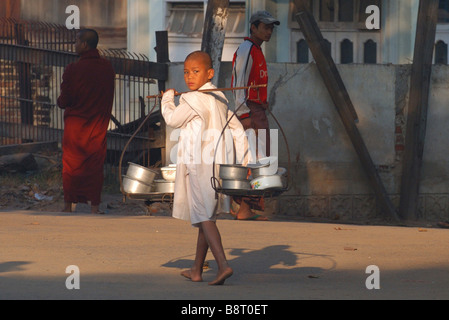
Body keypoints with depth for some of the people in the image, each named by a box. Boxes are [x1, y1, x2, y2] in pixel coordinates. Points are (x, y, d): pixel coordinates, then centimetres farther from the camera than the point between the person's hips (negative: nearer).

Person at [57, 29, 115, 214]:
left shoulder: (73, 70, -16)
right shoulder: (108, 68, -2)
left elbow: (63, 101, -11)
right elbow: (109, 98, 7)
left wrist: (61, 102, 10)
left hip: (75, 124, -3)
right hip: (99, 127, 3)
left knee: (71, 166, 8)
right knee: (95, 165, 8)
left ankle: (68, 206, 12)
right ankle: (94, 207, 6)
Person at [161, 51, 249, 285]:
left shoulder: (191, 99, -12)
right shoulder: (220, 98, 14)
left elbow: (172, 119, 3)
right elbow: (237, 129, 17)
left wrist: (168, 97, 20)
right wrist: (243, 161, 18)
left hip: (199, 164, -9)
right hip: (219, 164, 9)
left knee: (203, 216, -12)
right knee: (206, 215, 15)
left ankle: (223, 264, -28)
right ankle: (196, 270, 23)